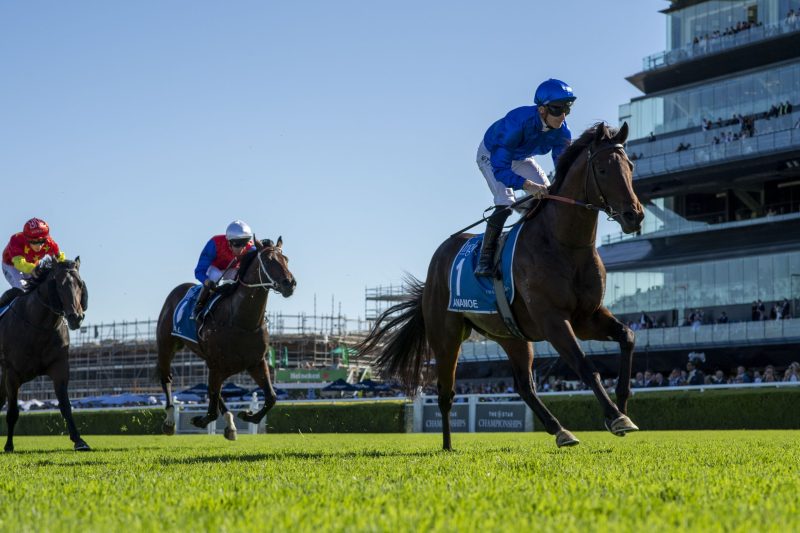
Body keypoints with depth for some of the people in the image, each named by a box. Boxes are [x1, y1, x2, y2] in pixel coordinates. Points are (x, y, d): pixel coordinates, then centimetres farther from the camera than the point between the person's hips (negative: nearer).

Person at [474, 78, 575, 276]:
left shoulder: (562, 132, -25)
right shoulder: (517, 122, -43)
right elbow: (499, 168, -44)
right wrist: (528, 185, -59)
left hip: (521, 159, 6)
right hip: (492, 155, -6)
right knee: (505, 203, -24)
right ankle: (485, 257, -17)